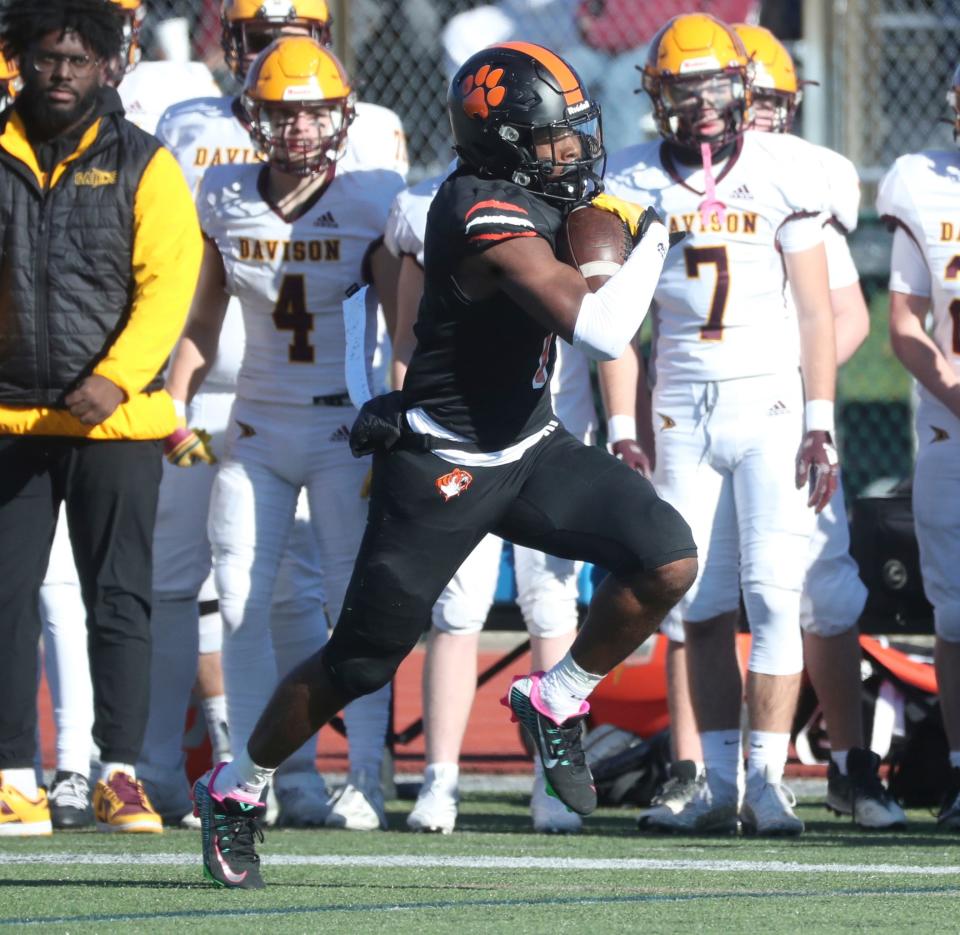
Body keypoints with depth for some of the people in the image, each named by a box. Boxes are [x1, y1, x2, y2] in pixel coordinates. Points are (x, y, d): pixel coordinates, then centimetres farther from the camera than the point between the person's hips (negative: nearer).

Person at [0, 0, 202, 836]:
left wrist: (114, 380, -18)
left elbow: (169, 282, -6)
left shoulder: (142, 165, 1)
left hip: (114, 422, -2)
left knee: (119, 600, -2)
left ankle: (121, 773, 2)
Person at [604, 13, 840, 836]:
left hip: (770, 405, -2)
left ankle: (768, 780, -10)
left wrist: (820, 426, -6)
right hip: (683, 412, 2)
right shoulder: (635, 184, 4)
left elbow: (816, 310, 0)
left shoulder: (782, 173, -2)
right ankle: (721, 784, 7)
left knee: (773, 596, -10)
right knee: (703, 607, 2)